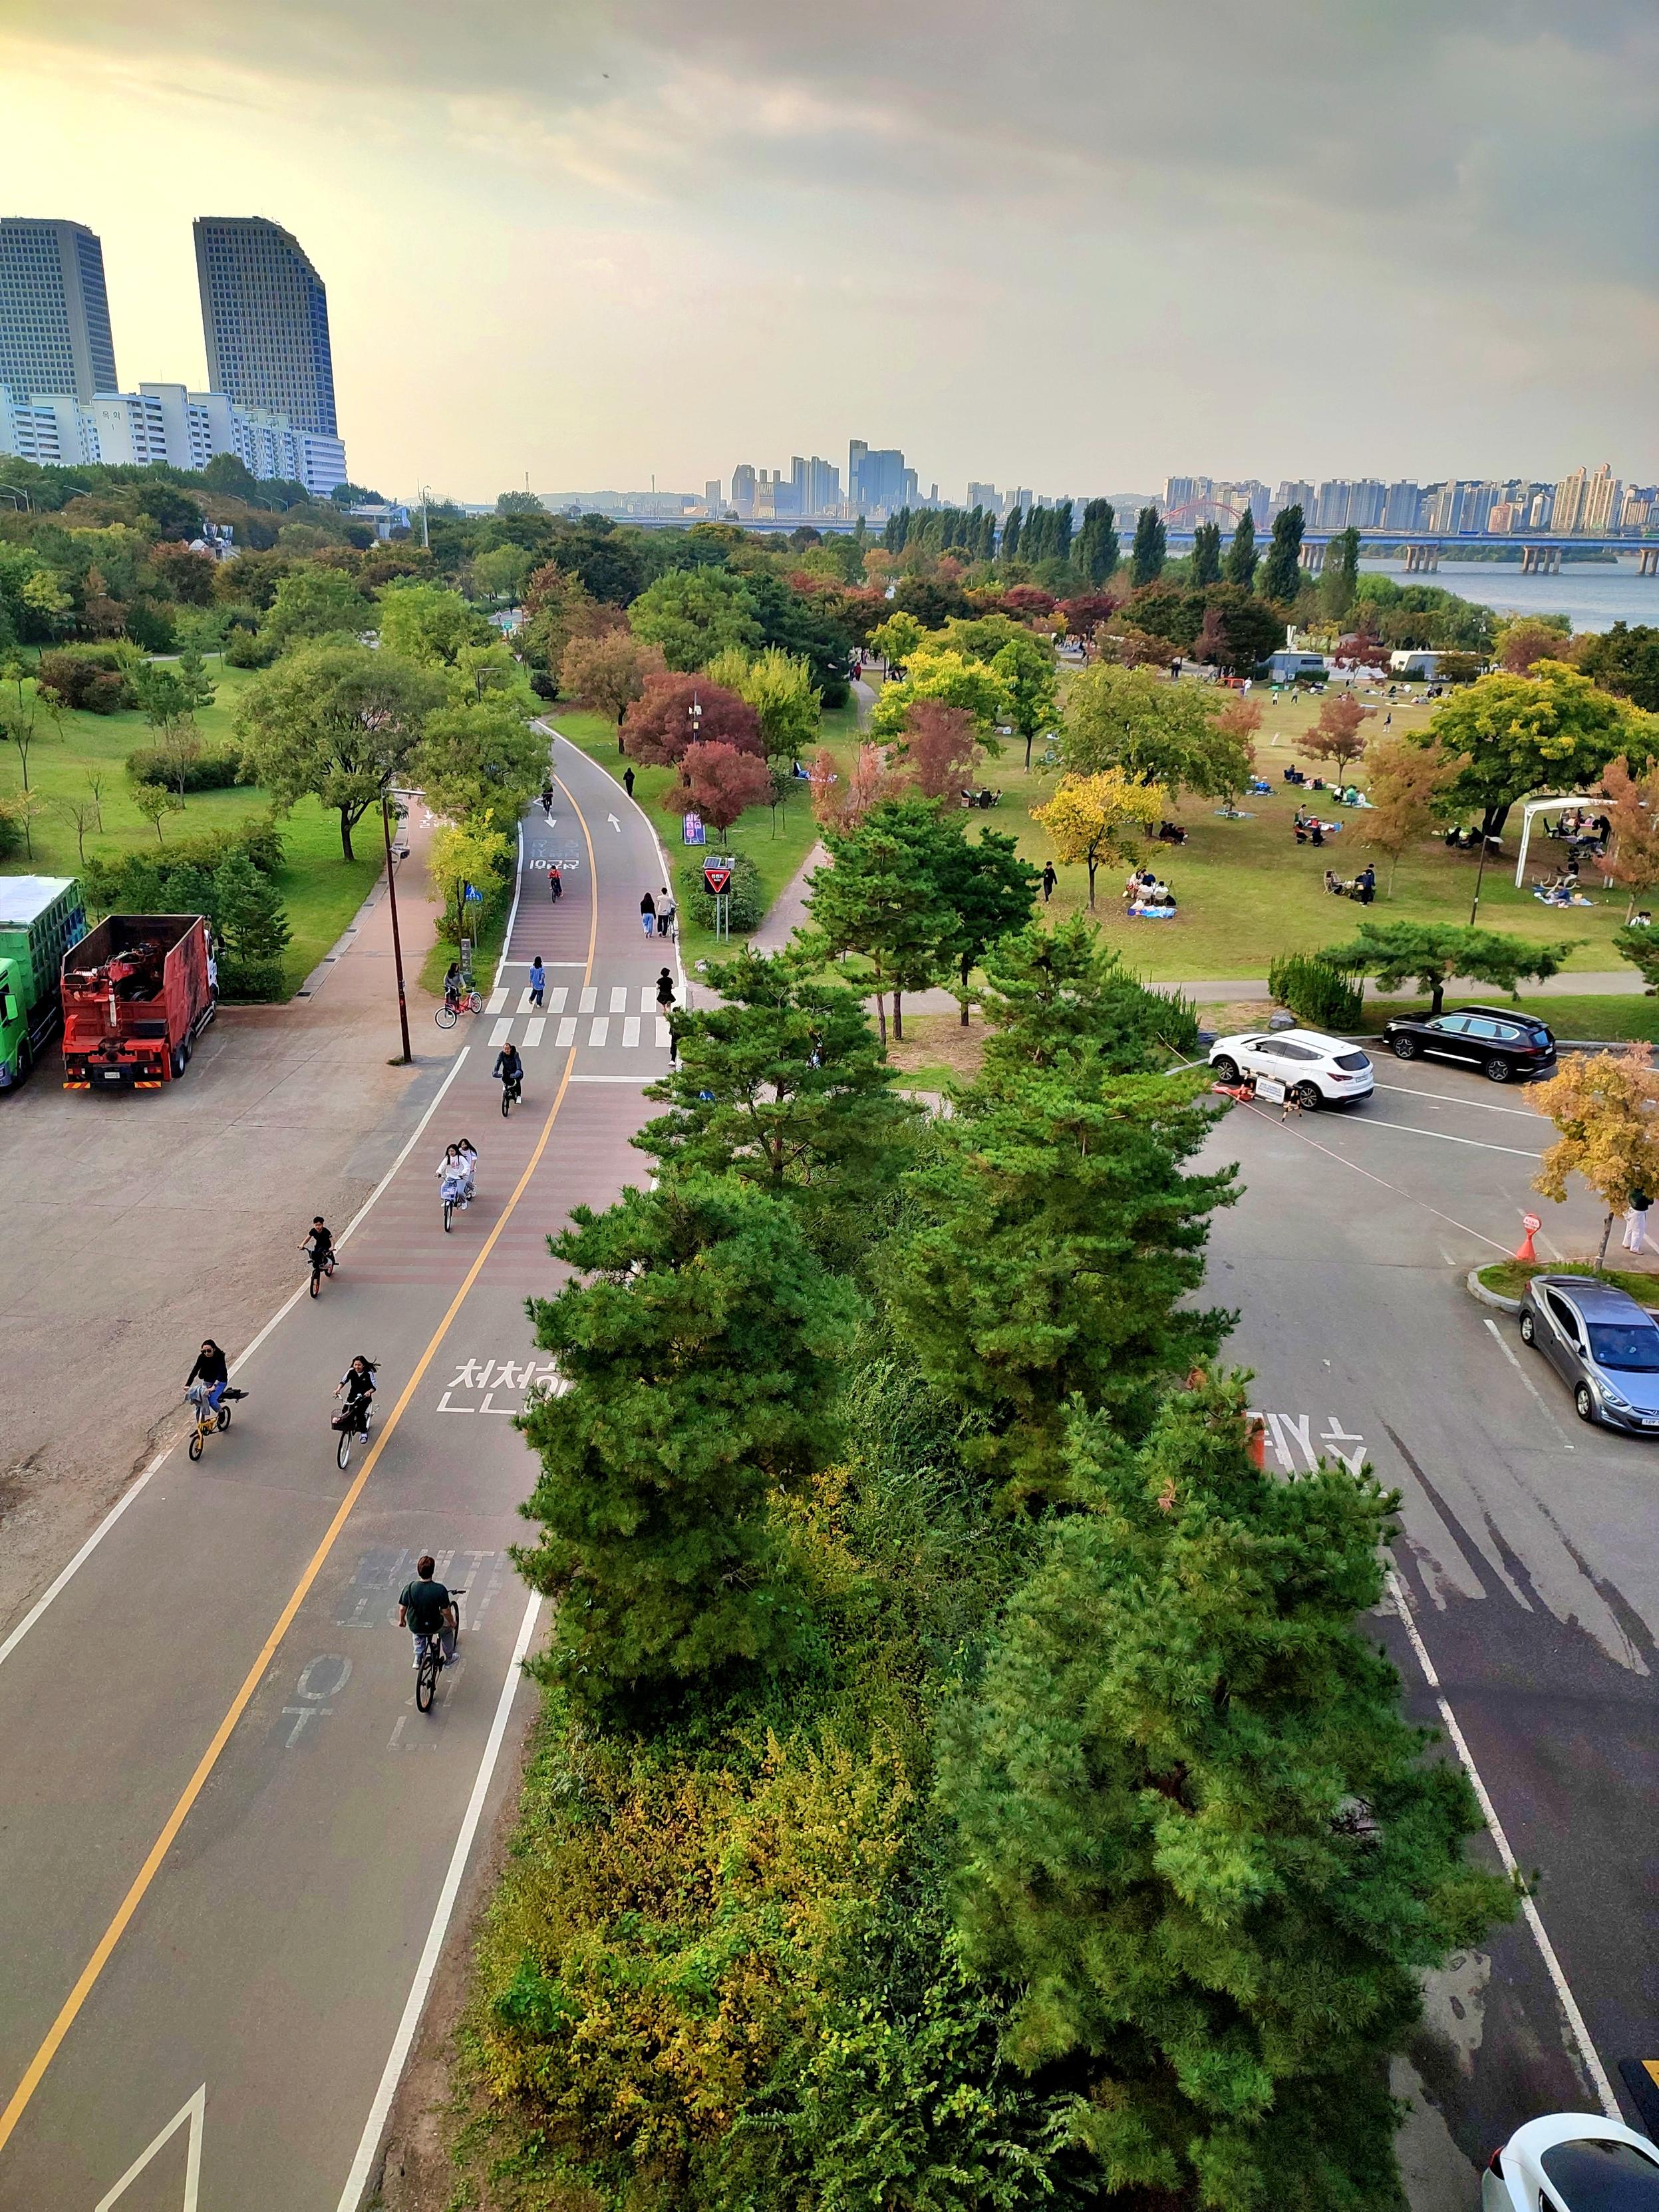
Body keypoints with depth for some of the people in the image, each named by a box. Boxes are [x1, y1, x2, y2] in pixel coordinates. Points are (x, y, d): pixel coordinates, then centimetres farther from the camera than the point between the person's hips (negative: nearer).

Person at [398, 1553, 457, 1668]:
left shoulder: (409, 1588, -19)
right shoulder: (440, 1589, -25)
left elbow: (402, 1608, -7)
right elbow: (446, 1611, -15)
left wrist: (401, 1620, 14)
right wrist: (452, 1622, 5)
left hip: (414, 1627, 2)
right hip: (434, 1627, -2)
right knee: (448, 1628, 32)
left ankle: (417, 1659, 32)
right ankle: (449, 1659, 43)